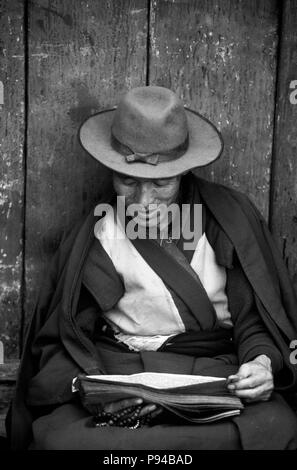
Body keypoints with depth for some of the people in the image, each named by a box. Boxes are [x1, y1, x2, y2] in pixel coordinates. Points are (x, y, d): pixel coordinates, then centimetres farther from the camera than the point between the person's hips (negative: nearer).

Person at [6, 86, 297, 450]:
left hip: (219, 377, 2)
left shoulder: (231, 217, 4)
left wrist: (263, 361, -15)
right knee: (57, 436, -32)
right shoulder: (96, 238, 2)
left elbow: (255, 318, 8)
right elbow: (62, 342, 2)